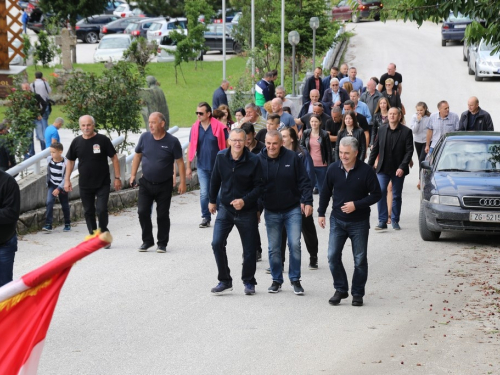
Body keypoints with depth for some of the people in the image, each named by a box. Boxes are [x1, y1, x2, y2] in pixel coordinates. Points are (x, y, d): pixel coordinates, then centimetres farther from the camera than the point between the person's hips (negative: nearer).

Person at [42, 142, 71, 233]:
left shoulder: (65, 162, -20)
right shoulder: (49, 159, -6)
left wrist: (59, 189, -22)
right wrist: (48, 183, 14)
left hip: (61, 186, -3)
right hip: (52, 185, 3)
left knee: (65, 205, 9)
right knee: (49, 202, -14)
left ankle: (67, 224, 26)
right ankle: (48, 225, -17)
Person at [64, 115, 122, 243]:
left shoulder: (103, 140, -7)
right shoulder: (76, 142, 1)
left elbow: (114, 158, -3)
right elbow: (70, 161, 12)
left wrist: (117, 177, -6)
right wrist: (67, 179, 7)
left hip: (103, 184, -3)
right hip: (84, 185, 3)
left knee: (101, 210, -13)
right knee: (88, 212, 9)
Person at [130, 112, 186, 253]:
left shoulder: (172, 141, -11)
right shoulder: (145, 137, -2)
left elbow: (179, 162, -5)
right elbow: (137, 156, 9)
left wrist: (182, 182, -7)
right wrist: (133, 175, 6)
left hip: (164, 185, -3)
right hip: (146, 183, 3)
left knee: (163, 215, 4)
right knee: (142, 212, -1)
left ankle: (162, 243, 17)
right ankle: (147, 240, 16)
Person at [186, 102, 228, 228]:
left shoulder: (219, 127, -11)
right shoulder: (195, 128, 0)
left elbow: (227, 146, -5)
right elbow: (191, 147, 6)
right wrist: (188, 167, 6)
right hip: (202, 167, 2)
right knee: (204, 193, 0)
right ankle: (205, 218, 9)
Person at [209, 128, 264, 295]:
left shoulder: (254, 160, -14)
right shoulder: (221, 157, -6)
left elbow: (259, 186, -10)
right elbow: (215, 180, 8)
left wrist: (245, 200, -23)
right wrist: (212, 200, 16)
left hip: (247, 211, -2)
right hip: (225, 208, 2)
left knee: (249, 250, 7)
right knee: (217, 244, -10)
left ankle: (249, 282, 26)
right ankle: (224, 281, 3)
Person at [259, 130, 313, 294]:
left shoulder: (292, 157, -7)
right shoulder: (259, 160, -5)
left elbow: (304, 181, -2)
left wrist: (307, 202, -9)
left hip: (293, 209, -1)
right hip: (271, 212, 1)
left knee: (295, 244, -4)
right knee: (274, 248, 6)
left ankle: (295, 279, 9)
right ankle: (276, 280, 20)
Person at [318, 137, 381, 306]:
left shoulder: (366, 171, -13)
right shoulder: (333, 169, -3)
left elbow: (376, 195, -8)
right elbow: (326, 192, 10)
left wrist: (356, 205, -18)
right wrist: (321, 213, 8)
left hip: (359, 222, -2)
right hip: (337, 220, 3)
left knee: (360, 260, 5)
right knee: (333, 256, -3)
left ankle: (357, 293, 18)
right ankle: (341, 289, 13)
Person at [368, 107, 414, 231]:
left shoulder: (406, 132, -3)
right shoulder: (382, 130, 6)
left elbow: (409, 151, -7)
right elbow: (375, 149, 10)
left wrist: (402, 167, -17)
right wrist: (369, 165, 5)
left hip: (398, 170, -2)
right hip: (383, 169, 2)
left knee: (397, 196, 7)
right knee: (380, 193, -10)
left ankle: (395, 221, 19)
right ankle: (382, 221, -6)